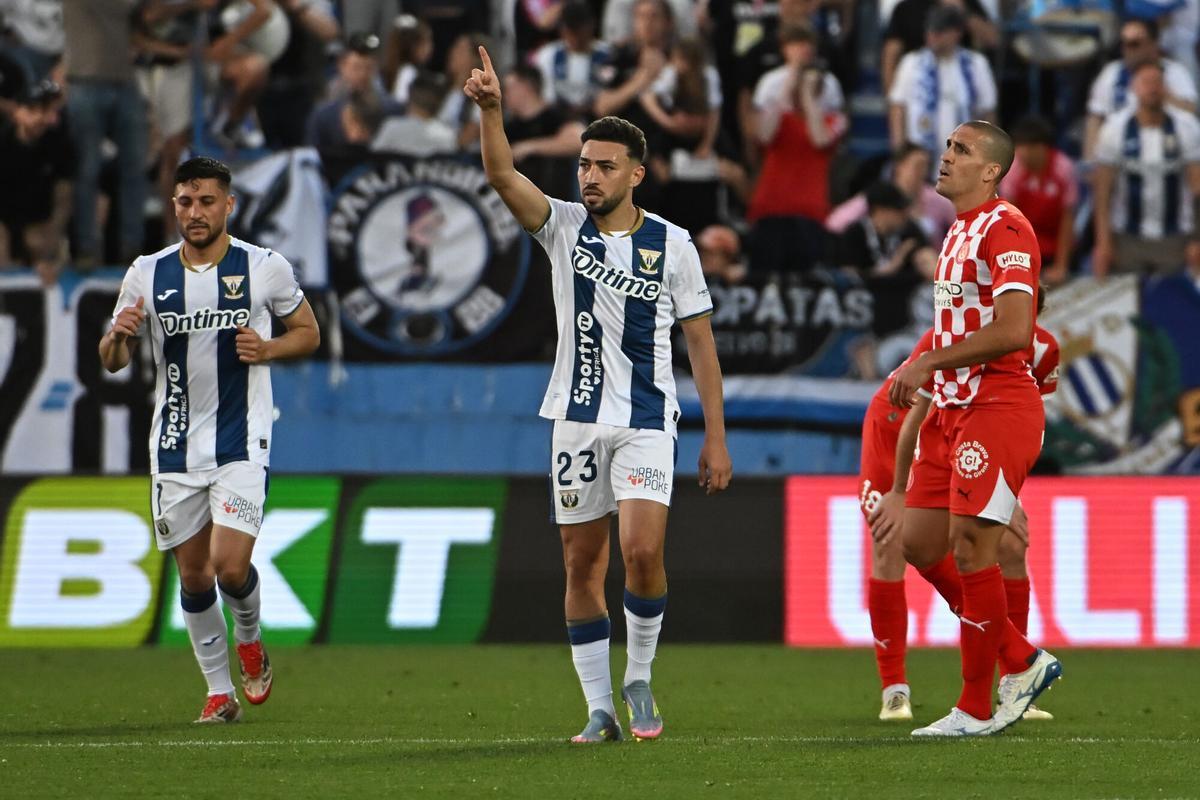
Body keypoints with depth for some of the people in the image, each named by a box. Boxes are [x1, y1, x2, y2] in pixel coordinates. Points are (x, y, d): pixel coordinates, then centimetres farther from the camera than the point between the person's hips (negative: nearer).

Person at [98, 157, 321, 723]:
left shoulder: (266, 268, -2)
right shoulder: (147, 274, 3)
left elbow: (308, 331, 11)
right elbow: (111, 361, 9)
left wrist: (267, 349, -10)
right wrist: (118, 336, -15)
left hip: (242, 443, -3)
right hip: (176, 449, 3)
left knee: (230, 564, -16)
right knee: (193, 576, 5)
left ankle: (249, 638, 16)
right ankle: (220, 692, 19)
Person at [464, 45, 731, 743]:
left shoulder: (672, 244, -1)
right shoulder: (565, 227, 2)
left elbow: (701, 342, 3)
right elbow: (503, 176, -15)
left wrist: (716, 437, -1)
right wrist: (491, 110, -34)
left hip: (647, 422, -2)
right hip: (578, 419, 2)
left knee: (643, 550, -19)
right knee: (582, 565, 3)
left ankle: (640, 680, 2)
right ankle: (600, 710, 10)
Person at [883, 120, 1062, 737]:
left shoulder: (1005, 229, -13)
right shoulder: (958, 232, 18)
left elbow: (1013, 330, -23)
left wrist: (928, 363, -19)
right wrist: (925, 384, 16)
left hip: (998, 408, -10)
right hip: (953, 409, 10)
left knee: (970, 547, -9)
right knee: (919, 543, 7)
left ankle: (976, 708, 0)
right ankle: (1022, 662, 18)